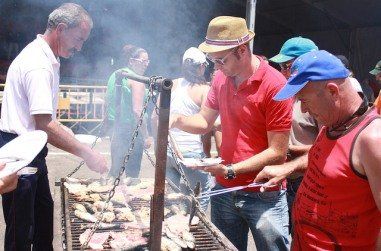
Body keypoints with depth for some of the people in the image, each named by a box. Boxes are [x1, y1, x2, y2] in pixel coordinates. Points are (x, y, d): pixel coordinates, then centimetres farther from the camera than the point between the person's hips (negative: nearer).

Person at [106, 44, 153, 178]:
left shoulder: (115, 75, 11)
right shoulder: (137, 80, -13)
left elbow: (108, 104, 16)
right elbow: (137, 111, -20)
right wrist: (146, 137, -16)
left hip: (115, 127, 8)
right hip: (131, 130, -8)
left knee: (114, 170, 18)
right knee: (132, 173, 3)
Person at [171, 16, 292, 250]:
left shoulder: (275, 85, -17)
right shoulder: (221, 78, 2)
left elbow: (277, 153, -16)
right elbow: (204, 121, 13)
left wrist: (231, 170, -21)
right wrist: (177, 120, -7)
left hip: (264, 196, -5)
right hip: (224, 190, 6)